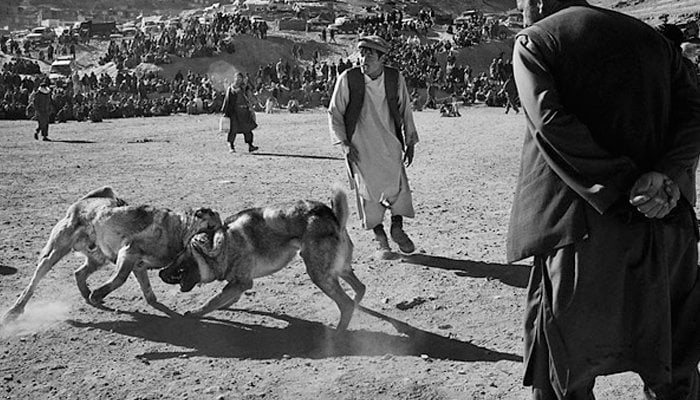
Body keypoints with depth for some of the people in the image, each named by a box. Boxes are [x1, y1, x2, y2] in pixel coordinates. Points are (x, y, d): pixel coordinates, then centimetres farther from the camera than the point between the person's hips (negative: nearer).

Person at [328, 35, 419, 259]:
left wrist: (410, 142, 10)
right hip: (359, 147, -2)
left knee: (398, 185, -9)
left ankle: (397, 228, 15)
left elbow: (405, 111, 11)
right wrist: (343, 143, -8)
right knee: (369, 191, -1)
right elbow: (334, 113, 0)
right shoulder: (348, 79, -8)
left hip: (390, 144, 2)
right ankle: (380, 240, 15)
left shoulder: (395, 79, -2)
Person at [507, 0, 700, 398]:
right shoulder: (651, 37, 15)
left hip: (583, 234, -4)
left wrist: (626, 188, -15)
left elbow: (553, 127, -14)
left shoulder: (534, 42, 1)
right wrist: (666, 176, -11)